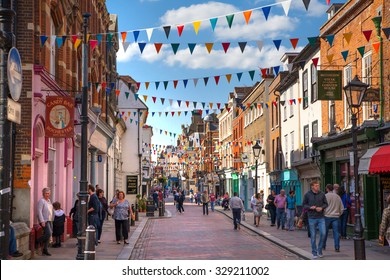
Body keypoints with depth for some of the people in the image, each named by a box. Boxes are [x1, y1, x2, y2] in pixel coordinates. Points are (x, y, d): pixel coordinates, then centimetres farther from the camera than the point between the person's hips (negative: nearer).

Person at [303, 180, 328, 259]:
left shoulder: (322, 194, 1)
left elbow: (326, 203, 9)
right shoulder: (307, 195, -3)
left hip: (321, 217, 1)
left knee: (323, 233, -7)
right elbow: (304, 204, 4)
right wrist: (310, 207, -14)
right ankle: (314, 253, 15)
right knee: (313, 236, 4)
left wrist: (322, 207, -11)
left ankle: (319, 250, 14)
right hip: (312, 218, -1)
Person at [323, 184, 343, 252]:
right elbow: (342, 208, 11)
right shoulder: (337, 196, 7)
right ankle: (337, 247, -4)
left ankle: (323, 246, 18)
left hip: (327, 216, -3)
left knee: (325, 232, 9)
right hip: (336, 217, 3)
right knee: (336, 232, 1)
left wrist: (323, 214, 6)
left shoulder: (326, 196, -6)